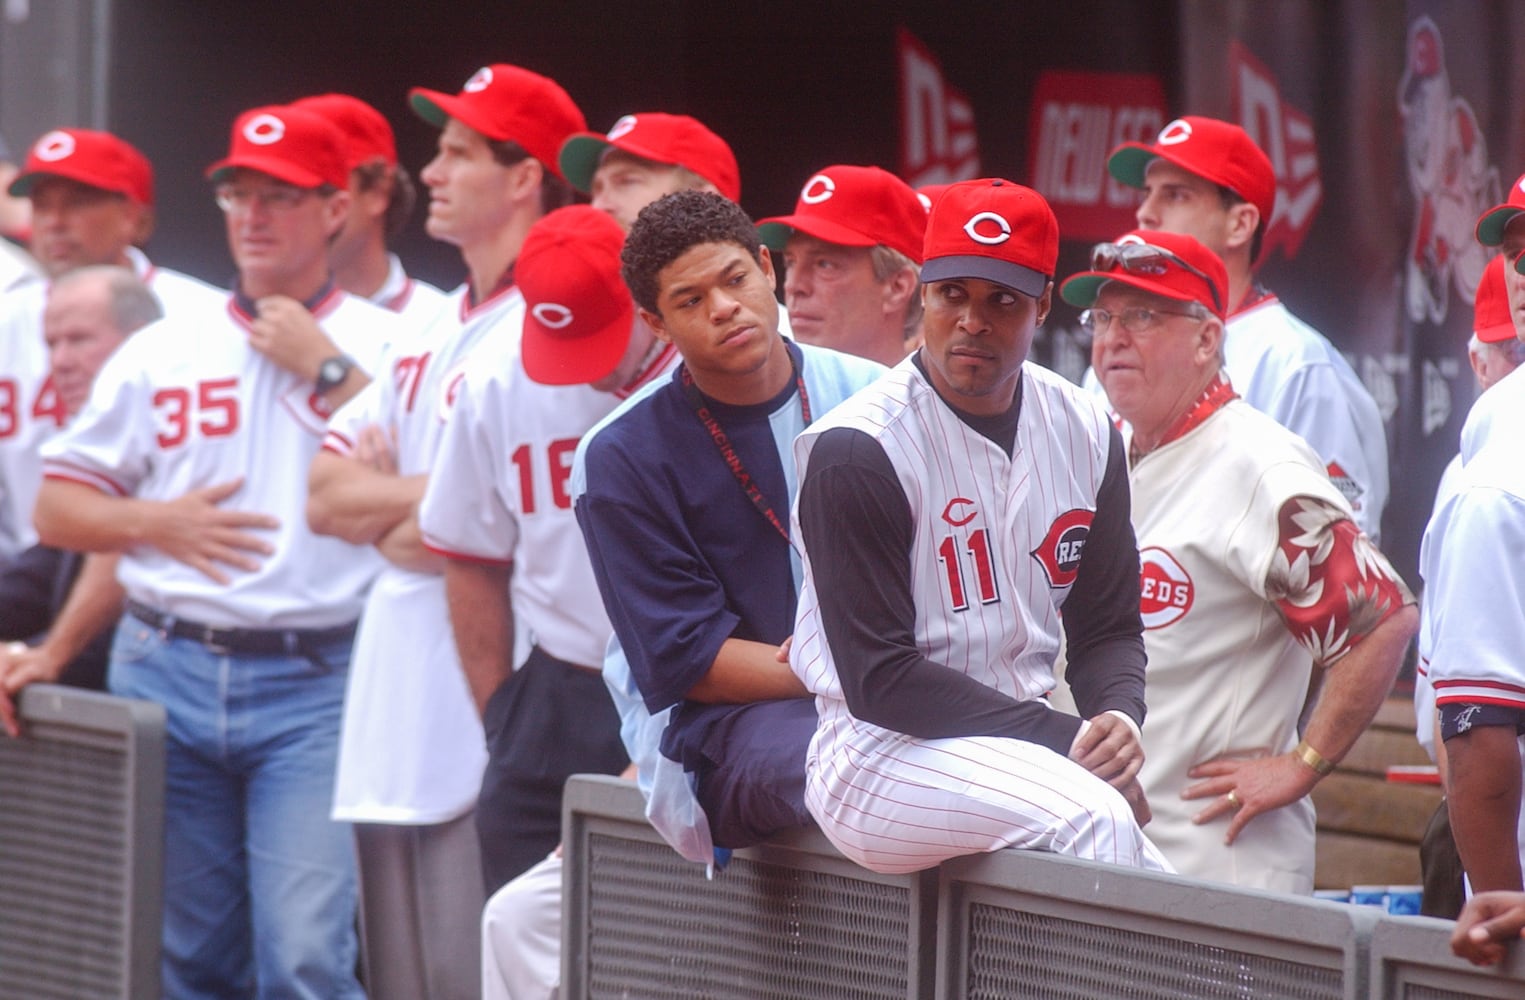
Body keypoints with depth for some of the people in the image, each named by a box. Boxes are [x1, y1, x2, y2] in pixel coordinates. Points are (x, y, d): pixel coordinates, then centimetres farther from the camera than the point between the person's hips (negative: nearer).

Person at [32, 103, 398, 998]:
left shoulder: (384, 345, 4)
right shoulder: (162, 350, 13)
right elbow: (57, 509, 15)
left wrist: (326, 369, -9)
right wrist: (155, 522, -4)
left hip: (316, 686, -4)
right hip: (168, 673, 4)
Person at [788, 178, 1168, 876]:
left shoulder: (1084, 433, 8)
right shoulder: (857, 450, -12)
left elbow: (1107, 627, 16)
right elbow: (879, 680, -16)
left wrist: (1118, 718, -9)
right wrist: (1062, 740, -19)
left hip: (1021, 738, 7)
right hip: (881, 756, -6)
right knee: (1092, 816, -33)